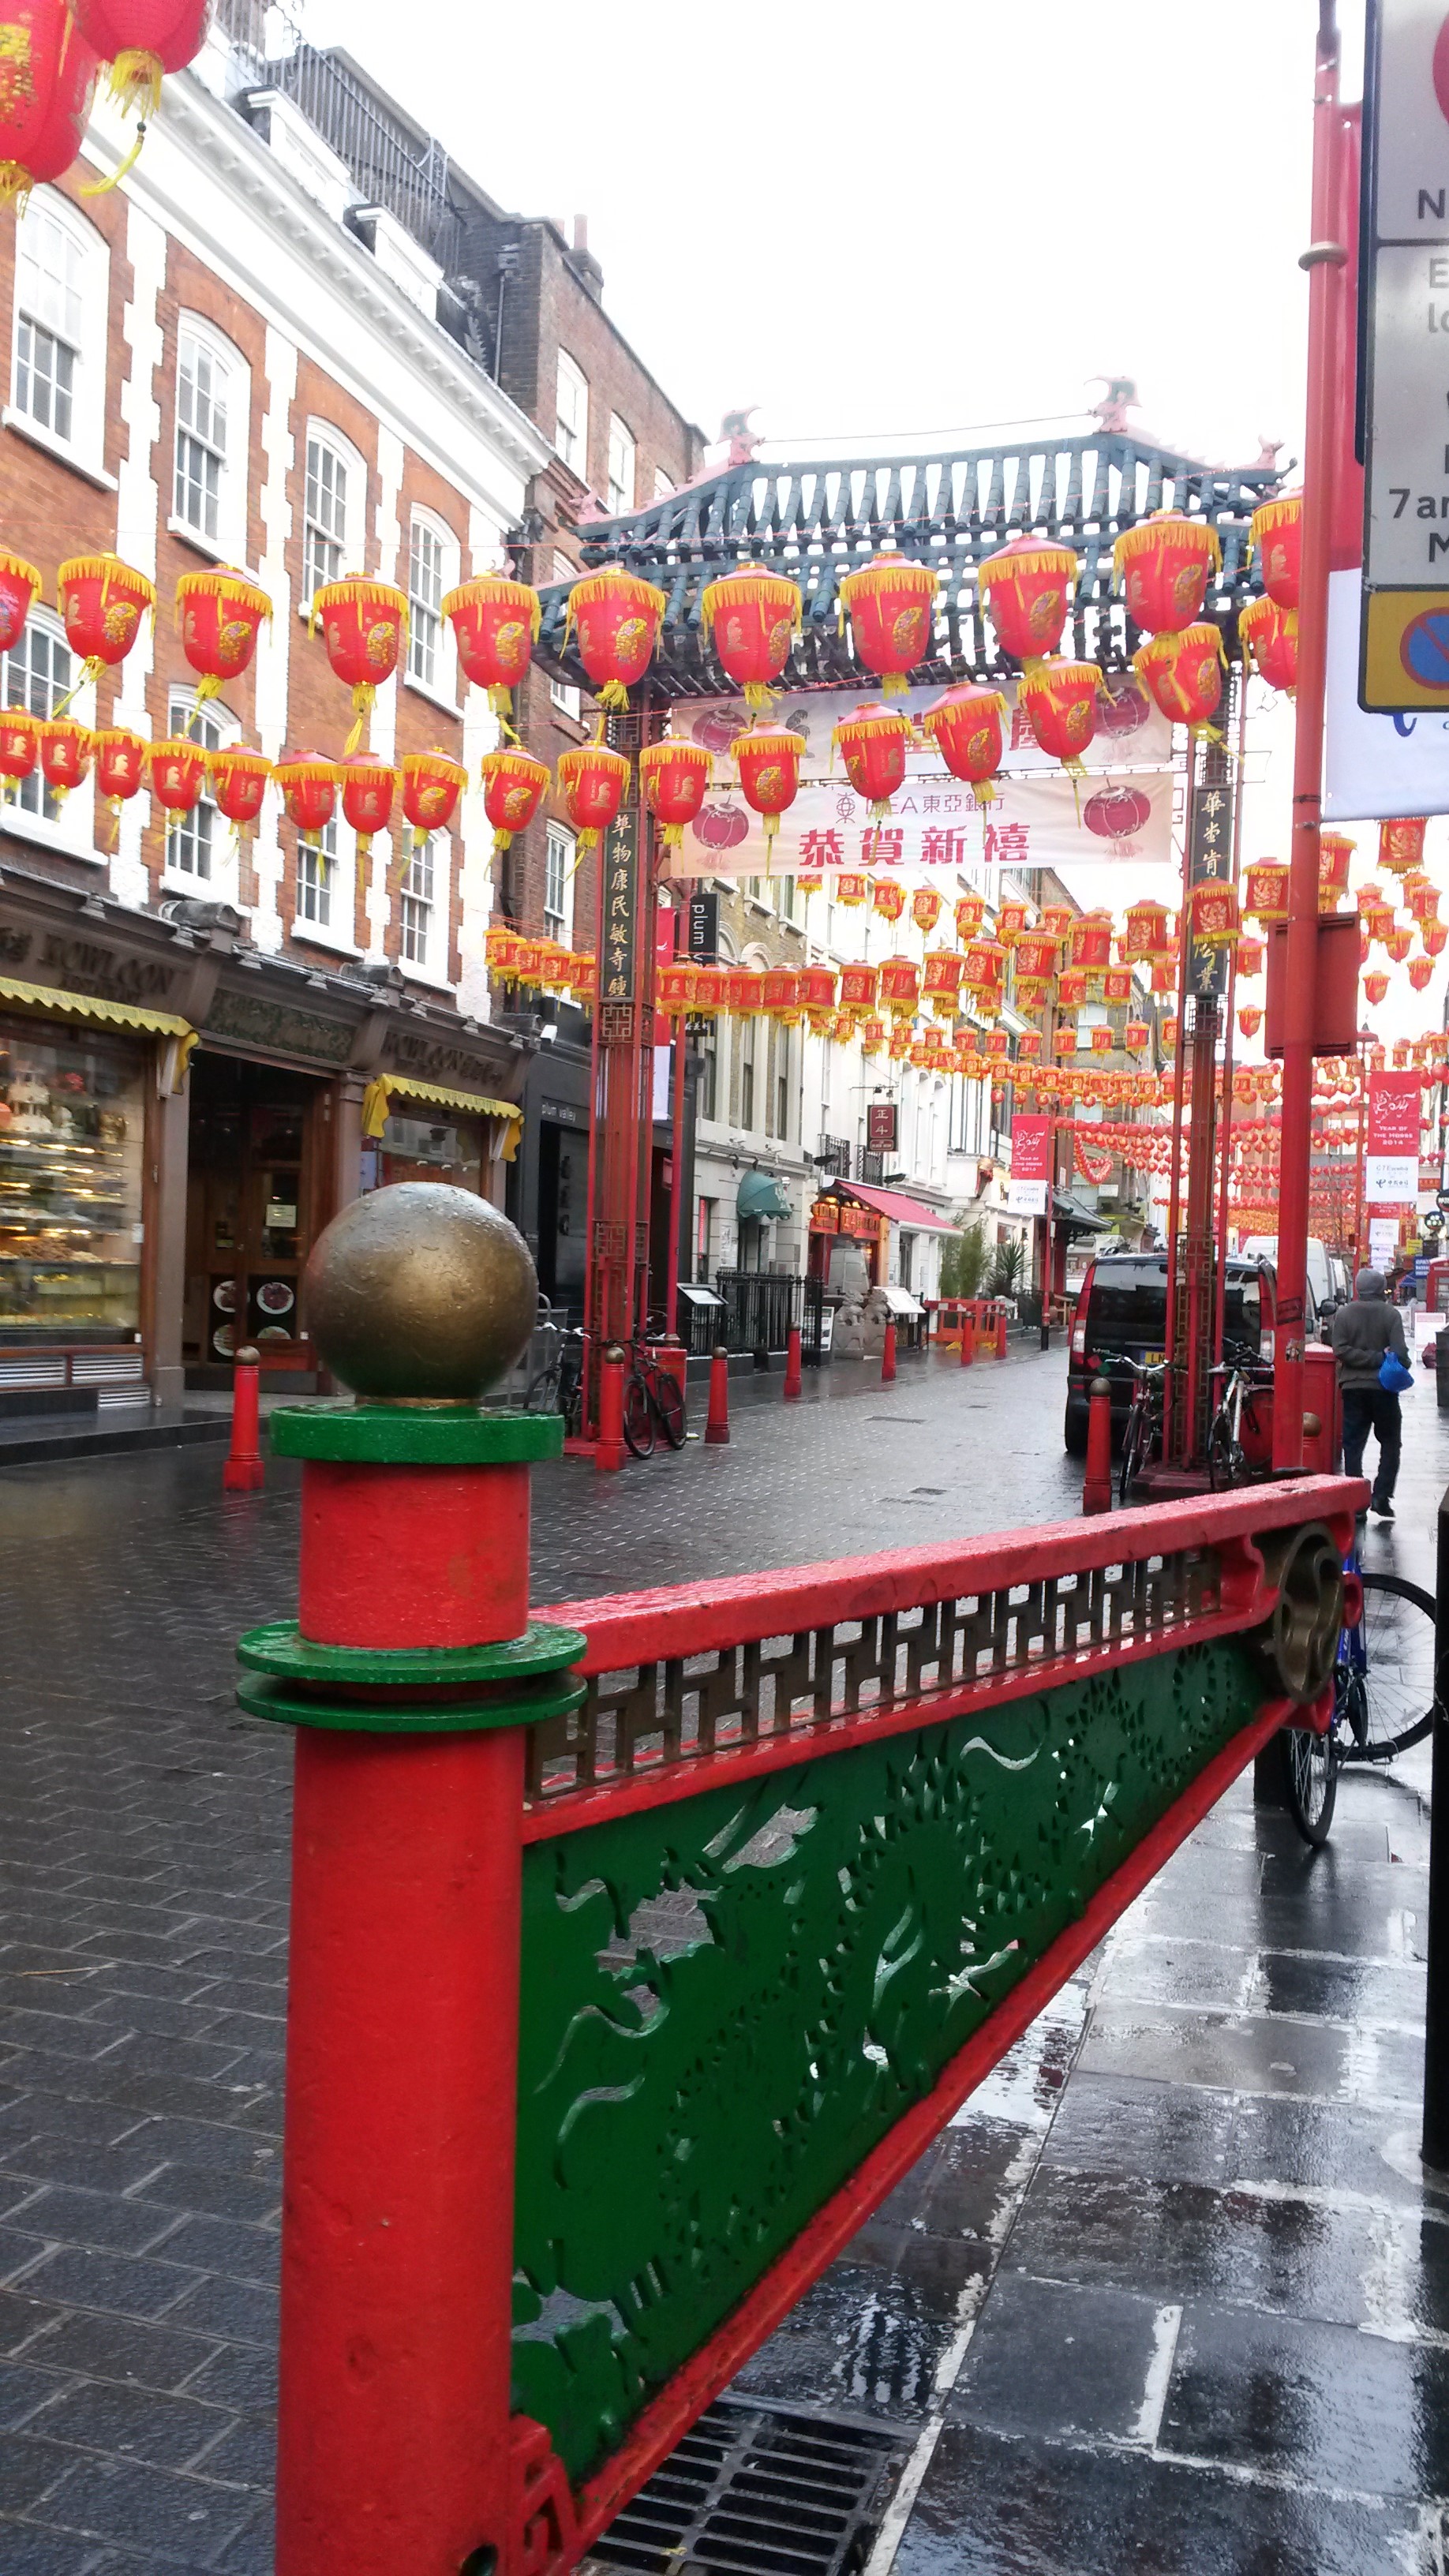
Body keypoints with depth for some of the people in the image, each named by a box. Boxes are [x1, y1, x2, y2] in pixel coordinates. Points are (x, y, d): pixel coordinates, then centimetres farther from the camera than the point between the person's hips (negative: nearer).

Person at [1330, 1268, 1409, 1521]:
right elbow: (1400, 1352, -13)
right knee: (1390, 1443, 11)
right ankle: (1381, 1496, 0)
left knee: (1353, 1445, 5)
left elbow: (1341, 1350, -10)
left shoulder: (1343, 1314, 0)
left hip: (1353, 1387, 2)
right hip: (1383, 1387, -2)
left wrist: (1373, 1358, -9)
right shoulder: (1391, 1315, -6)